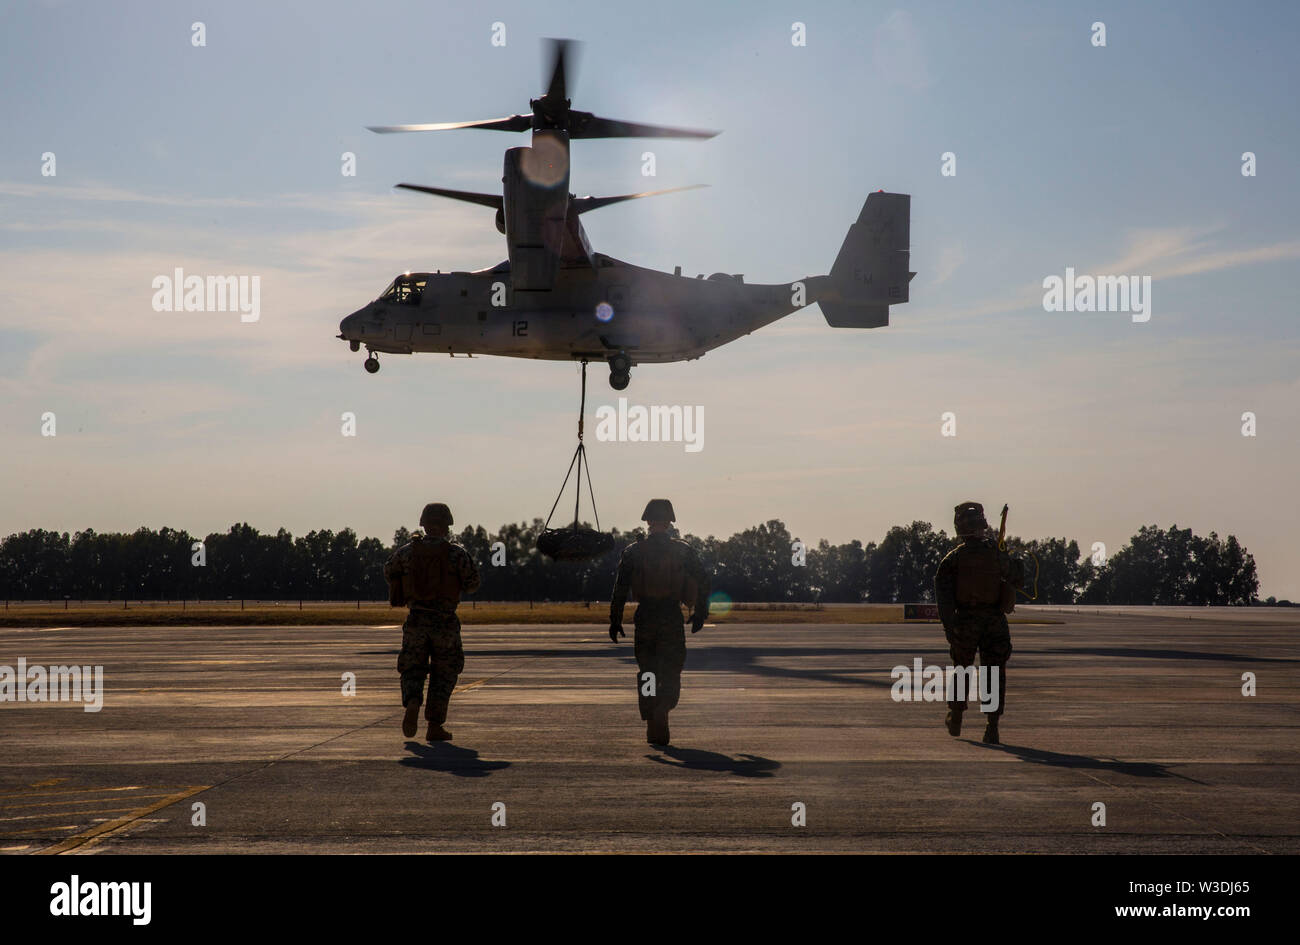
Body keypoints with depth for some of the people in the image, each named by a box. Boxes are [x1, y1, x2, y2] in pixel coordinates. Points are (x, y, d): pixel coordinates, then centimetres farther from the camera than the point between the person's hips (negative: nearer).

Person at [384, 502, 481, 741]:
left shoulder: (407, 551, 1)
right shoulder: (456, 553, -7)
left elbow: (389, 572, 17)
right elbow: (472, 584, -4)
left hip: (416, 620, 1)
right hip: (445, 621, -1)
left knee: (413, 671, 12)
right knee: (443, 675, 12)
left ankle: (412, 704, -18)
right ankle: (435, 727, 10)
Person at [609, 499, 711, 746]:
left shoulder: (633, 551, 1)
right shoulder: (683, 550, 2)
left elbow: (620, 587, -3)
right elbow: (702, 581, 2)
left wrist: (615, 620, 1)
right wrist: (699, 613, 11)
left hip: (644, 618, 1)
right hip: (672, 619, -1)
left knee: (646, 672, 12)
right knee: (671, 671, 4)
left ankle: (652, 728, 12)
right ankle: (662, 708, -24)